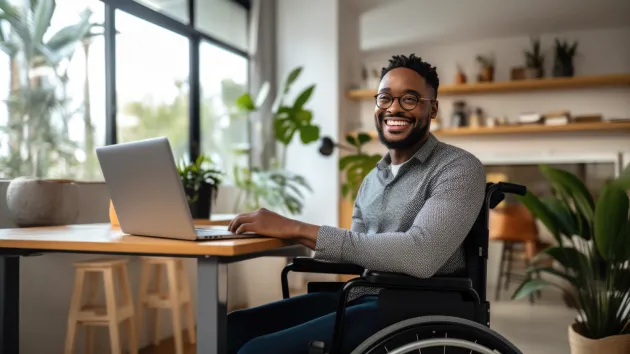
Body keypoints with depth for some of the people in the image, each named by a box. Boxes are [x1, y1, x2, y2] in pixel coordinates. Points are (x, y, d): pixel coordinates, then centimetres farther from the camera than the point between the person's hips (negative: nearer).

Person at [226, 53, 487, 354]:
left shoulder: (459, 168, -7)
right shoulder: (371, 180, 17)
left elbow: (420, 256, -23)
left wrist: (299, 229, -24)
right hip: (360, 298, 7)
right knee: (232, 328, -7)